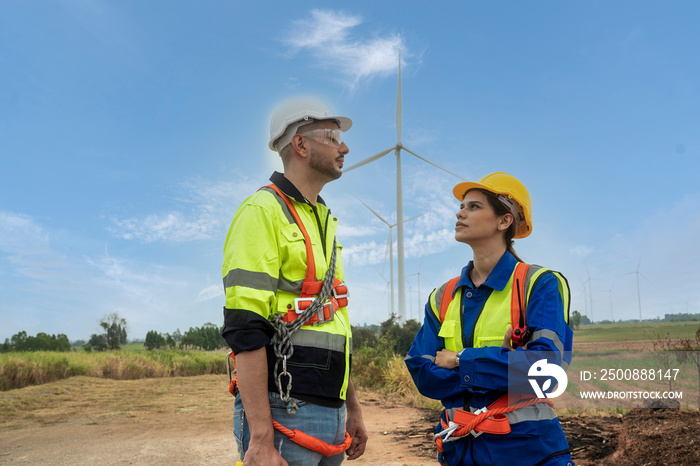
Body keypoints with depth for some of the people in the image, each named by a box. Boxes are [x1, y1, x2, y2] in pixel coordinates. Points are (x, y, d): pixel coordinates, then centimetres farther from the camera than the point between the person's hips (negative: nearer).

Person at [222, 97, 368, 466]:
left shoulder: (324, 221, 16)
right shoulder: (263, 211, -10)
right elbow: (245, 330, -18)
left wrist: (352, 409, 19)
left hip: (330, 416, 8)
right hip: (284, 415, -8)